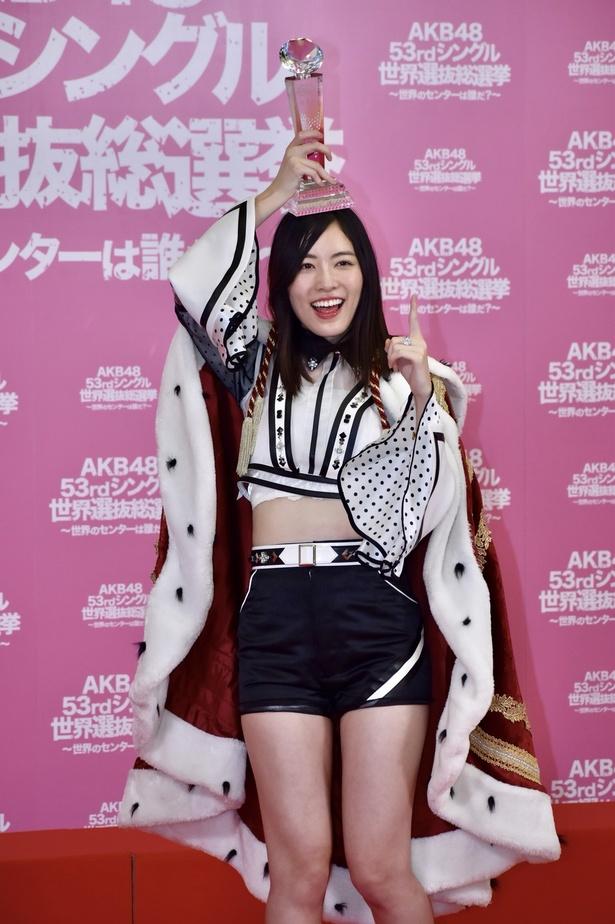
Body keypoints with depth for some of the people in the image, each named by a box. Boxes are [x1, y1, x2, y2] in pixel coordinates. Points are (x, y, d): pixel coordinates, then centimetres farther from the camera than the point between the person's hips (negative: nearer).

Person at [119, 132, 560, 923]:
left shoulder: (397, 376, 10)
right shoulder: (257, 365, 11)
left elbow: (429, 507, 2)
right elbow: (193, 280, -6)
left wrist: (423, 401, -9)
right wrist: (279, 191, -1)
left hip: (379, 619, 0)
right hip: (275, 620, 1)